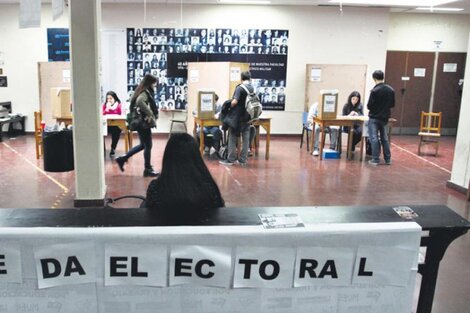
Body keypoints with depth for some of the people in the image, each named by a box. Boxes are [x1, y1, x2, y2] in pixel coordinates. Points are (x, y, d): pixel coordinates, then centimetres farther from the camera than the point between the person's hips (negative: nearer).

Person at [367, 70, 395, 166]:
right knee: (384, 138, 16)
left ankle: (375, 159, 1)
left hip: (374, 118, -5)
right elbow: (392, 104, 8)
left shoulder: (375, 90, -17)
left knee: (374, 138, 0)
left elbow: (369, 106, -15)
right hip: (385, 118, 6)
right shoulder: (391, 90, 0)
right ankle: (388, 159, 20)